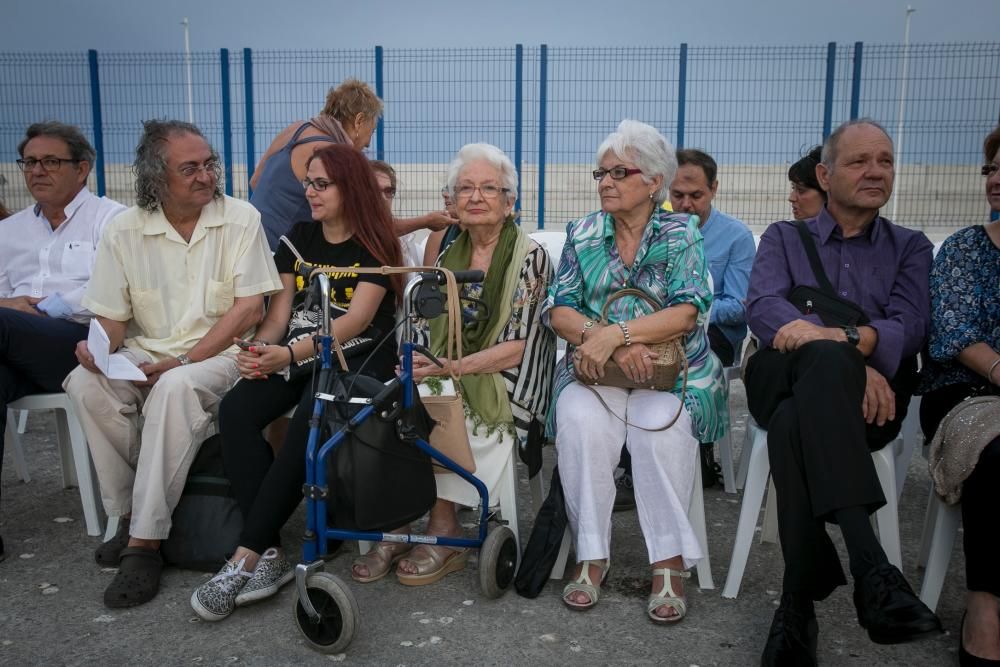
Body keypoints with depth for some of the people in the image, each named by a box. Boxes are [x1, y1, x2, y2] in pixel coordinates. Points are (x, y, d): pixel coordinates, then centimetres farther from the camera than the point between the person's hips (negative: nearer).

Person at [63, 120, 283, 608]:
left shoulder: (240, 219, -4)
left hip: (218, 351, -3)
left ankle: (144, 542, -27)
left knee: (177, 387, -35)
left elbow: (248, 308, -9)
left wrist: (184, 360, -16)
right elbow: (111, 316, 6)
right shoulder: (124, 231, 3)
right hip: (144, 352, 4)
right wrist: (98, 347, -19)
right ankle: (129, 513, -11)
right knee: (87, 383, -26)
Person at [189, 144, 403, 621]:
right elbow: (280, 308, 10)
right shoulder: (299, 237, 16)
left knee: (309, 420, -35)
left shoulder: (374, 244, -1)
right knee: (235, 411, -24)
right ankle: (269, 553, -24)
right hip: (295, 354, 5)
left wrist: (289, 354, -27)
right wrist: (259, 348, -12)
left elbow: (357, 319, -14)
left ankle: (246, 558, -28)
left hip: (356, 355, -5)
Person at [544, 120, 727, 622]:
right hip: (596, 369, 2)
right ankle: (591, 555, -18)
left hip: (672, 370, -1)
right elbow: (559, 310, 2)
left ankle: (670, 561, -18)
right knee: (579, 420, -29)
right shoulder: (582, 235, 11)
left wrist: (614, 334, -22)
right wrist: (609, 342, -17)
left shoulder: (681, 235, 3)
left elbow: (687, 312, -11)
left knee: (660, 425, -32)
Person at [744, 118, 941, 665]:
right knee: (823, 358, -39)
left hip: (869, 396, 0)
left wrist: (843, 341, -26)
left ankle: (798, 600, -35)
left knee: (794, 425, -37)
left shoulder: (910, 247, 22)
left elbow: (908, 326, -1)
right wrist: (848, 359, -22)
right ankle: (869, 566, -46)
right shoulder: (783, 238, 20)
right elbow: (763, 308, -3)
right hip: (783, 382, 0)